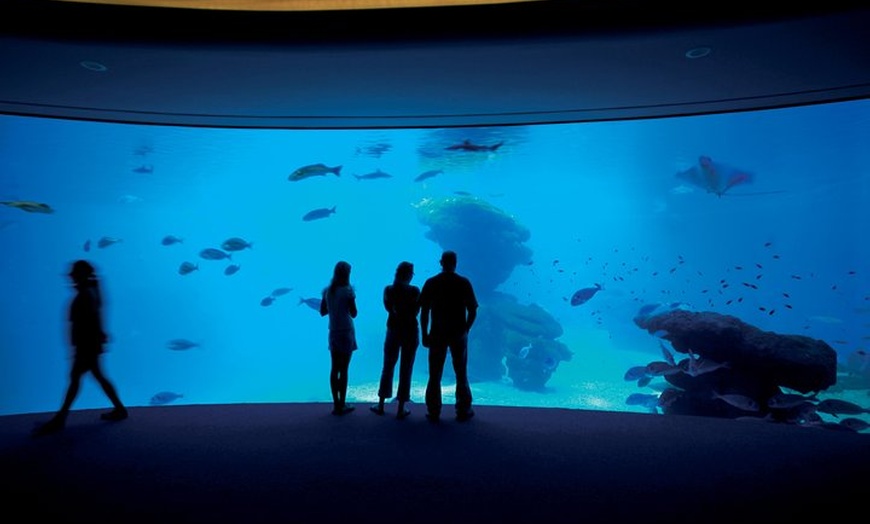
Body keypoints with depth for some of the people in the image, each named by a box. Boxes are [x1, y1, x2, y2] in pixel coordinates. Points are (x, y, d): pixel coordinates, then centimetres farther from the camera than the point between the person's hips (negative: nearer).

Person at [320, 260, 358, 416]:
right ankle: (342, 405, 7)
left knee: (334, 369, 10)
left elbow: (322, 312, 8)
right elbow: (353, 314, -11)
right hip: (346, 333, -5)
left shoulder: (327, 290, 3)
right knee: (343, 369, 1)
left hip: (333, 333, 5)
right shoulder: (348, 290, -13)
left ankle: (336, 404, 14)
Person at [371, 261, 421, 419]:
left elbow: (388, 308, 7)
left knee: (387, 368, 16)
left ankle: (381, 404, 22)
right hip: (410, 332, -3)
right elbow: (415, 312, -8)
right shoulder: (414, 291, -12)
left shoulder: (388, 290, -4)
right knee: (405, 370, 5)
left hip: (393, 331, 3)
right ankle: (401, 409, 10)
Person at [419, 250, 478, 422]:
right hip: (459, 334, 0)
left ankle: (433, 412, 10)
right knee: (461, 374, 11)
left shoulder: (431, 283, -2)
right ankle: (463, 411, 15)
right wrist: (466, 329, 9)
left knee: (435, 375, 8)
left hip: (437, 334, 0)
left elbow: (424, 311, -4)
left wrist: (424, 334, 3)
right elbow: (473, 311, -3)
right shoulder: (464, 283, -3)